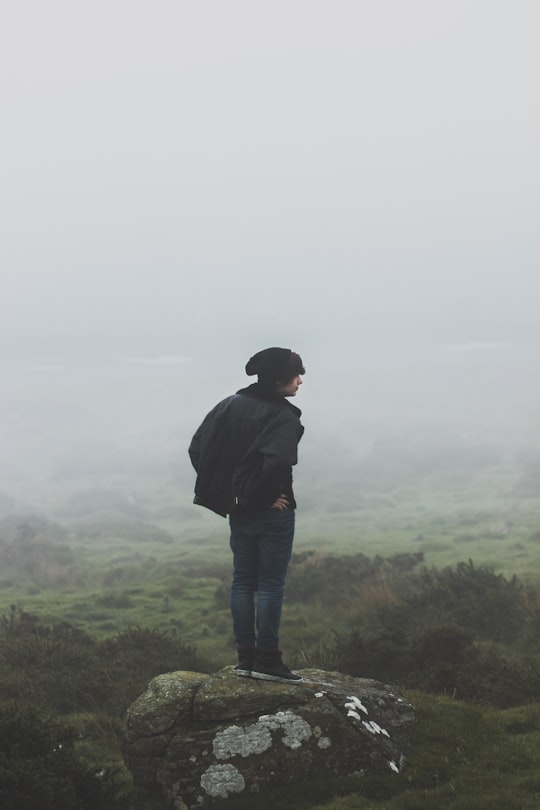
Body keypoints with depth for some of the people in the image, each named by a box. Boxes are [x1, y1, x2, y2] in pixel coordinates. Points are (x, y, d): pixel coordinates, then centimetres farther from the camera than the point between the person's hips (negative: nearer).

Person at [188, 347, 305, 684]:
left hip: (239, 510, 7)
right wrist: (269, 496, -15)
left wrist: (223, 492, 7)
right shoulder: (283, 416, -16)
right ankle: (267, 659, 2)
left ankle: (245, 656, 15)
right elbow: (277, 460, -32)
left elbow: (198, 449, 6)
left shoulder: (230, 405, 6)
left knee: (243, 581, 12)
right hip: (272, 513, -6)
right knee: (271, 584, 0)